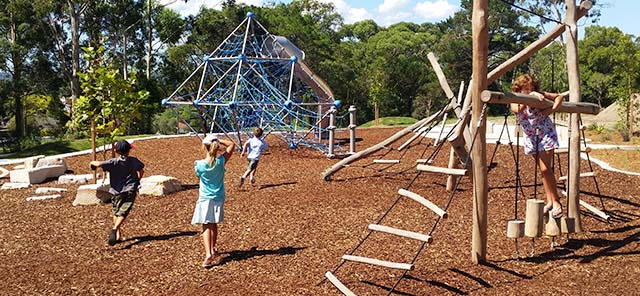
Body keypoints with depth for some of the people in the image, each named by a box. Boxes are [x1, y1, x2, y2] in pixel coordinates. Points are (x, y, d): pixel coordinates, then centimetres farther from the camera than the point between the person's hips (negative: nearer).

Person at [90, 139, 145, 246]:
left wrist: (93, 162, 2)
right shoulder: (134, 161, 4)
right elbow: (141, 171, 22)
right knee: (122, 213, -8)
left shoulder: (113, 162, -8)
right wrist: (137, 180, 42)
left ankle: (118, 235, 15)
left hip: (117, 191, -1)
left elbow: (99, 164, -23)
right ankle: (115, 229, -34)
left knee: (116, 213, 17)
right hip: (130, 191, 1)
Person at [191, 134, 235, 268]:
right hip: (218, 198, 3)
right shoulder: (221, 161, -11)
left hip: (205, 199, -3)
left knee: (206, 226, -5)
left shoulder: (199, 164, -15)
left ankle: (208, 253, -21)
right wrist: (218, 140, -4)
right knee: (214, 225, 20)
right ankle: (212, 249, 36)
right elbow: (232, 144, 1)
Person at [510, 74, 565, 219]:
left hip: (545, 132, -4)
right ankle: (549, 201, 19)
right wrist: (530, 96, -37)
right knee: (543, 169, 10)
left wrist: (551, 109, -17)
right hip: (531, 137, 4)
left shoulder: (539, 95, -8)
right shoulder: (515, 102, -5)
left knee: (545, 168, -13)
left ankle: (556, 201, -2)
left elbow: (559, 96, -2)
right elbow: (518, 109, -28)